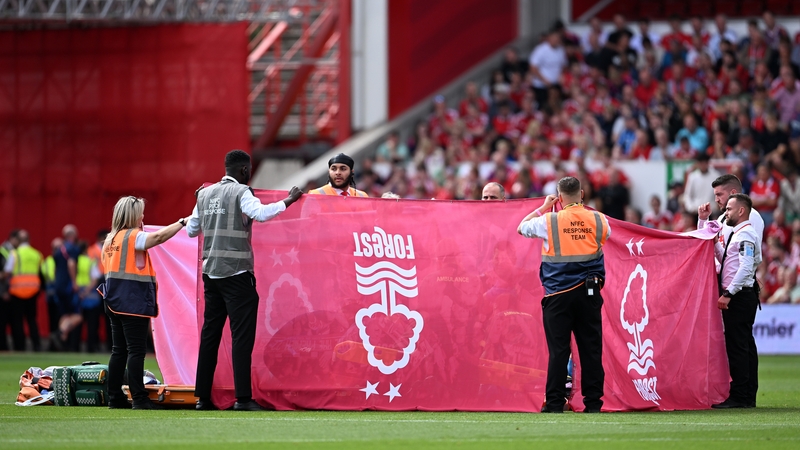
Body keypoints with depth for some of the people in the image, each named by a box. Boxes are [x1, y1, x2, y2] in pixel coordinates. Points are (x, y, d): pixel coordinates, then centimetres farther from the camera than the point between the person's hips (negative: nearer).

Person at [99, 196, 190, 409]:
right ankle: (139, 398, -12)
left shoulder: (110, 239, 14)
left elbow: (108, 268, 16)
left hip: (115, 301, 8)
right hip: (133, 302, -8)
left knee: (119, 350, 10)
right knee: (136, 350, -9)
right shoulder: (133, 237, -10)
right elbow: (159, 237, -23)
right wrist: (182, 223, -16)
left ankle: (115, 397, 10)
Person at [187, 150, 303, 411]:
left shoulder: (205, 194, 13)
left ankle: (203, 397, 9)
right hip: (237, 273, -7)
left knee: (210, 333, 10)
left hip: (211, 272, 7)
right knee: (242, 335, -6)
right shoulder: (240, 192, -7)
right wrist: (288, 201, -16)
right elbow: (260, 213, -25)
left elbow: (192, 230, 22)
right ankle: (243, 398, -12)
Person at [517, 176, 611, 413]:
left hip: (559, 294, -2)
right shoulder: (598, 219, 1)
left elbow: (521, 228, 10)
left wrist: (543, 208, 19)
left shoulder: (549, 221, -6)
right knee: (591, 347, 5)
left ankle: (555, 403, -2)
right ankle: (593, 401, 4)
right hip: (589, 291, 2)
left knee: (559, 349, -1)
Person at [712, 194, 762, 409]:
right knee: (745, 345, 11)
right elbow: (726, 259, 29)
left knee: (736, 346, -10)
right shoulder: (738, 234, 18)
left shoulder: (746, 235, -13)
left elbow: (745, 267, -22)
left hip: (739, 296, -11)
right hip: (740, 297, 11)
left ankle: (739, 396, -10)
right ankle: (748, 396, 14)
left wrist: (728, 293, -24)